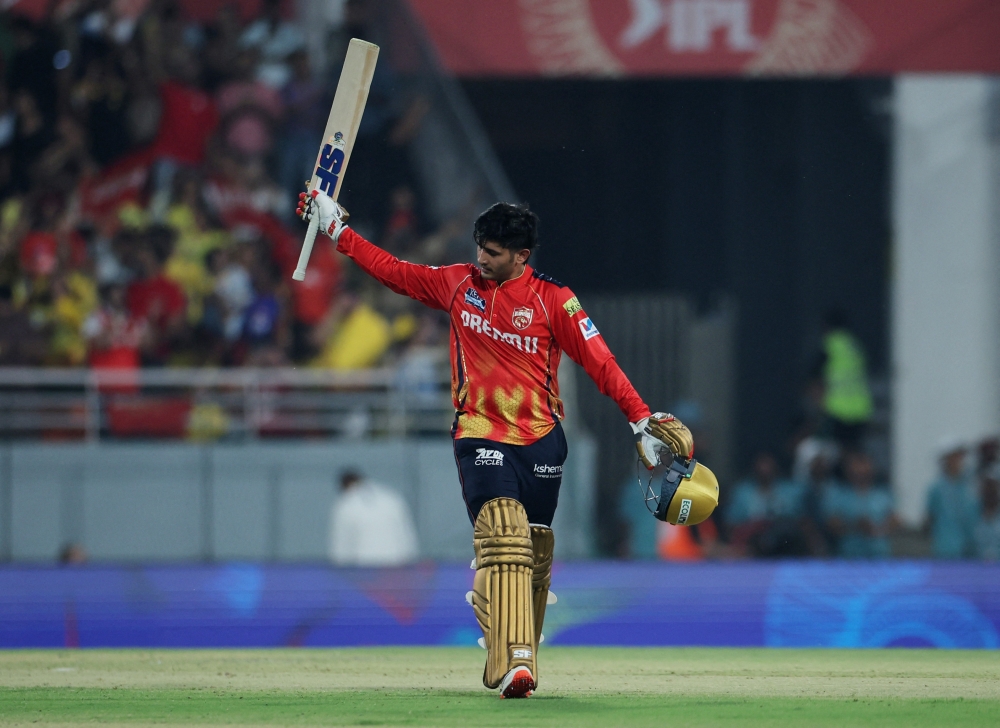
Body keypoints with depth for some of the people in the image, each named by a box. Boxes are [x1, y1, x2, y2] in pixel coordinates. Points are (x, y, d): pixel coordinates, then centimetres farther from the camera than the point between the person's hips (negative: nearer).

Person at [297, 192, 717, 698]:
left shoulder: (552, 299, -4)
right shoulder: (458, 283, 6)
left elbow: (599, 361, -6)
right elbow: (394, 271, 17)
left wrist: (641, 419, -12)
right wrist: (338, 230, 17)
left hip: (540, 439, 0)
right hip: (480, 436, 0)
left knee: (534, 552, 4)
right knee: (501, 533, -21)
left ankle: (513, 657, 21)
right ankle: (512, 662, -34)